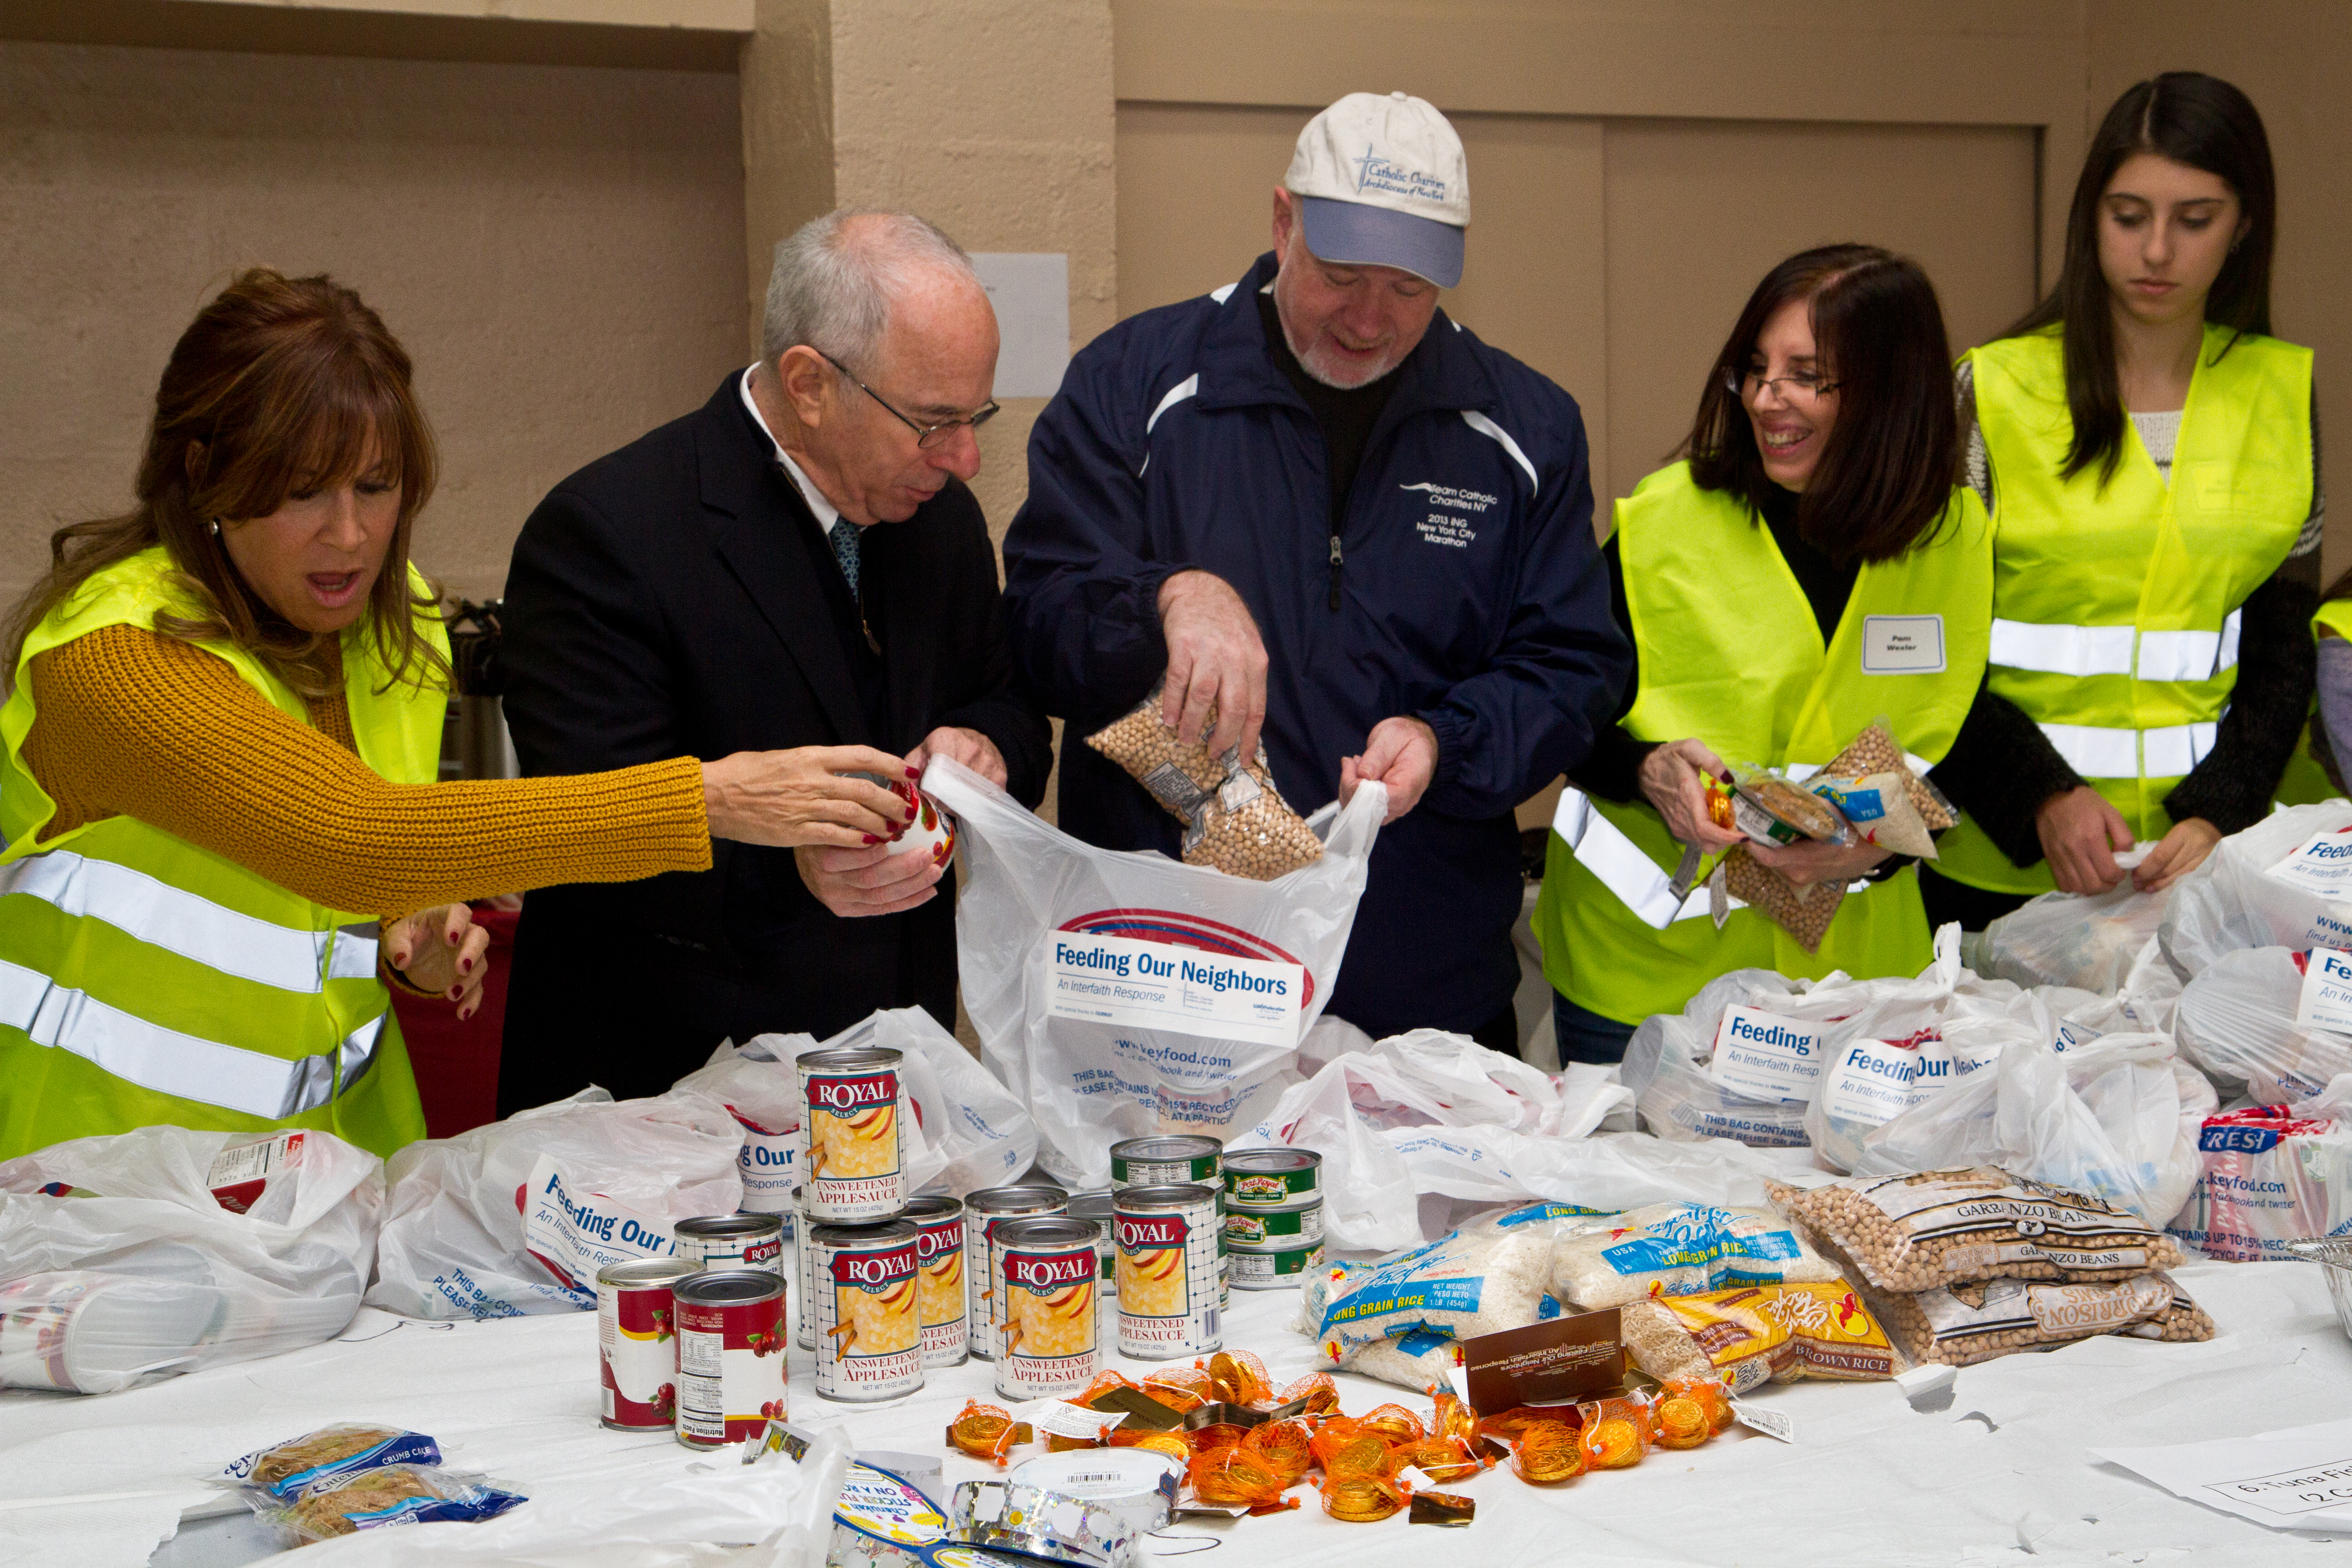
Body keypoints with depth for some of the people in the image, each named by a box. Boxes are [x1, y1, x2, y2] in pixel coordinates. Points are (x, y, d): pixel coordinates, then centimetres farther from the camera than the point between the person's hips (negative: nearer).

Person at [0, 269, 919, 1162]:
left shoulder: (394, 623, 5)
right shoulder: (113, 650, -18)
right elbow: (353, 839, -31)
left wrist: (411, 936, -4)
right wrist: (706, 801, -34)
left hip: (339, 1110, 5)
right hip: (126, 1129, -5)